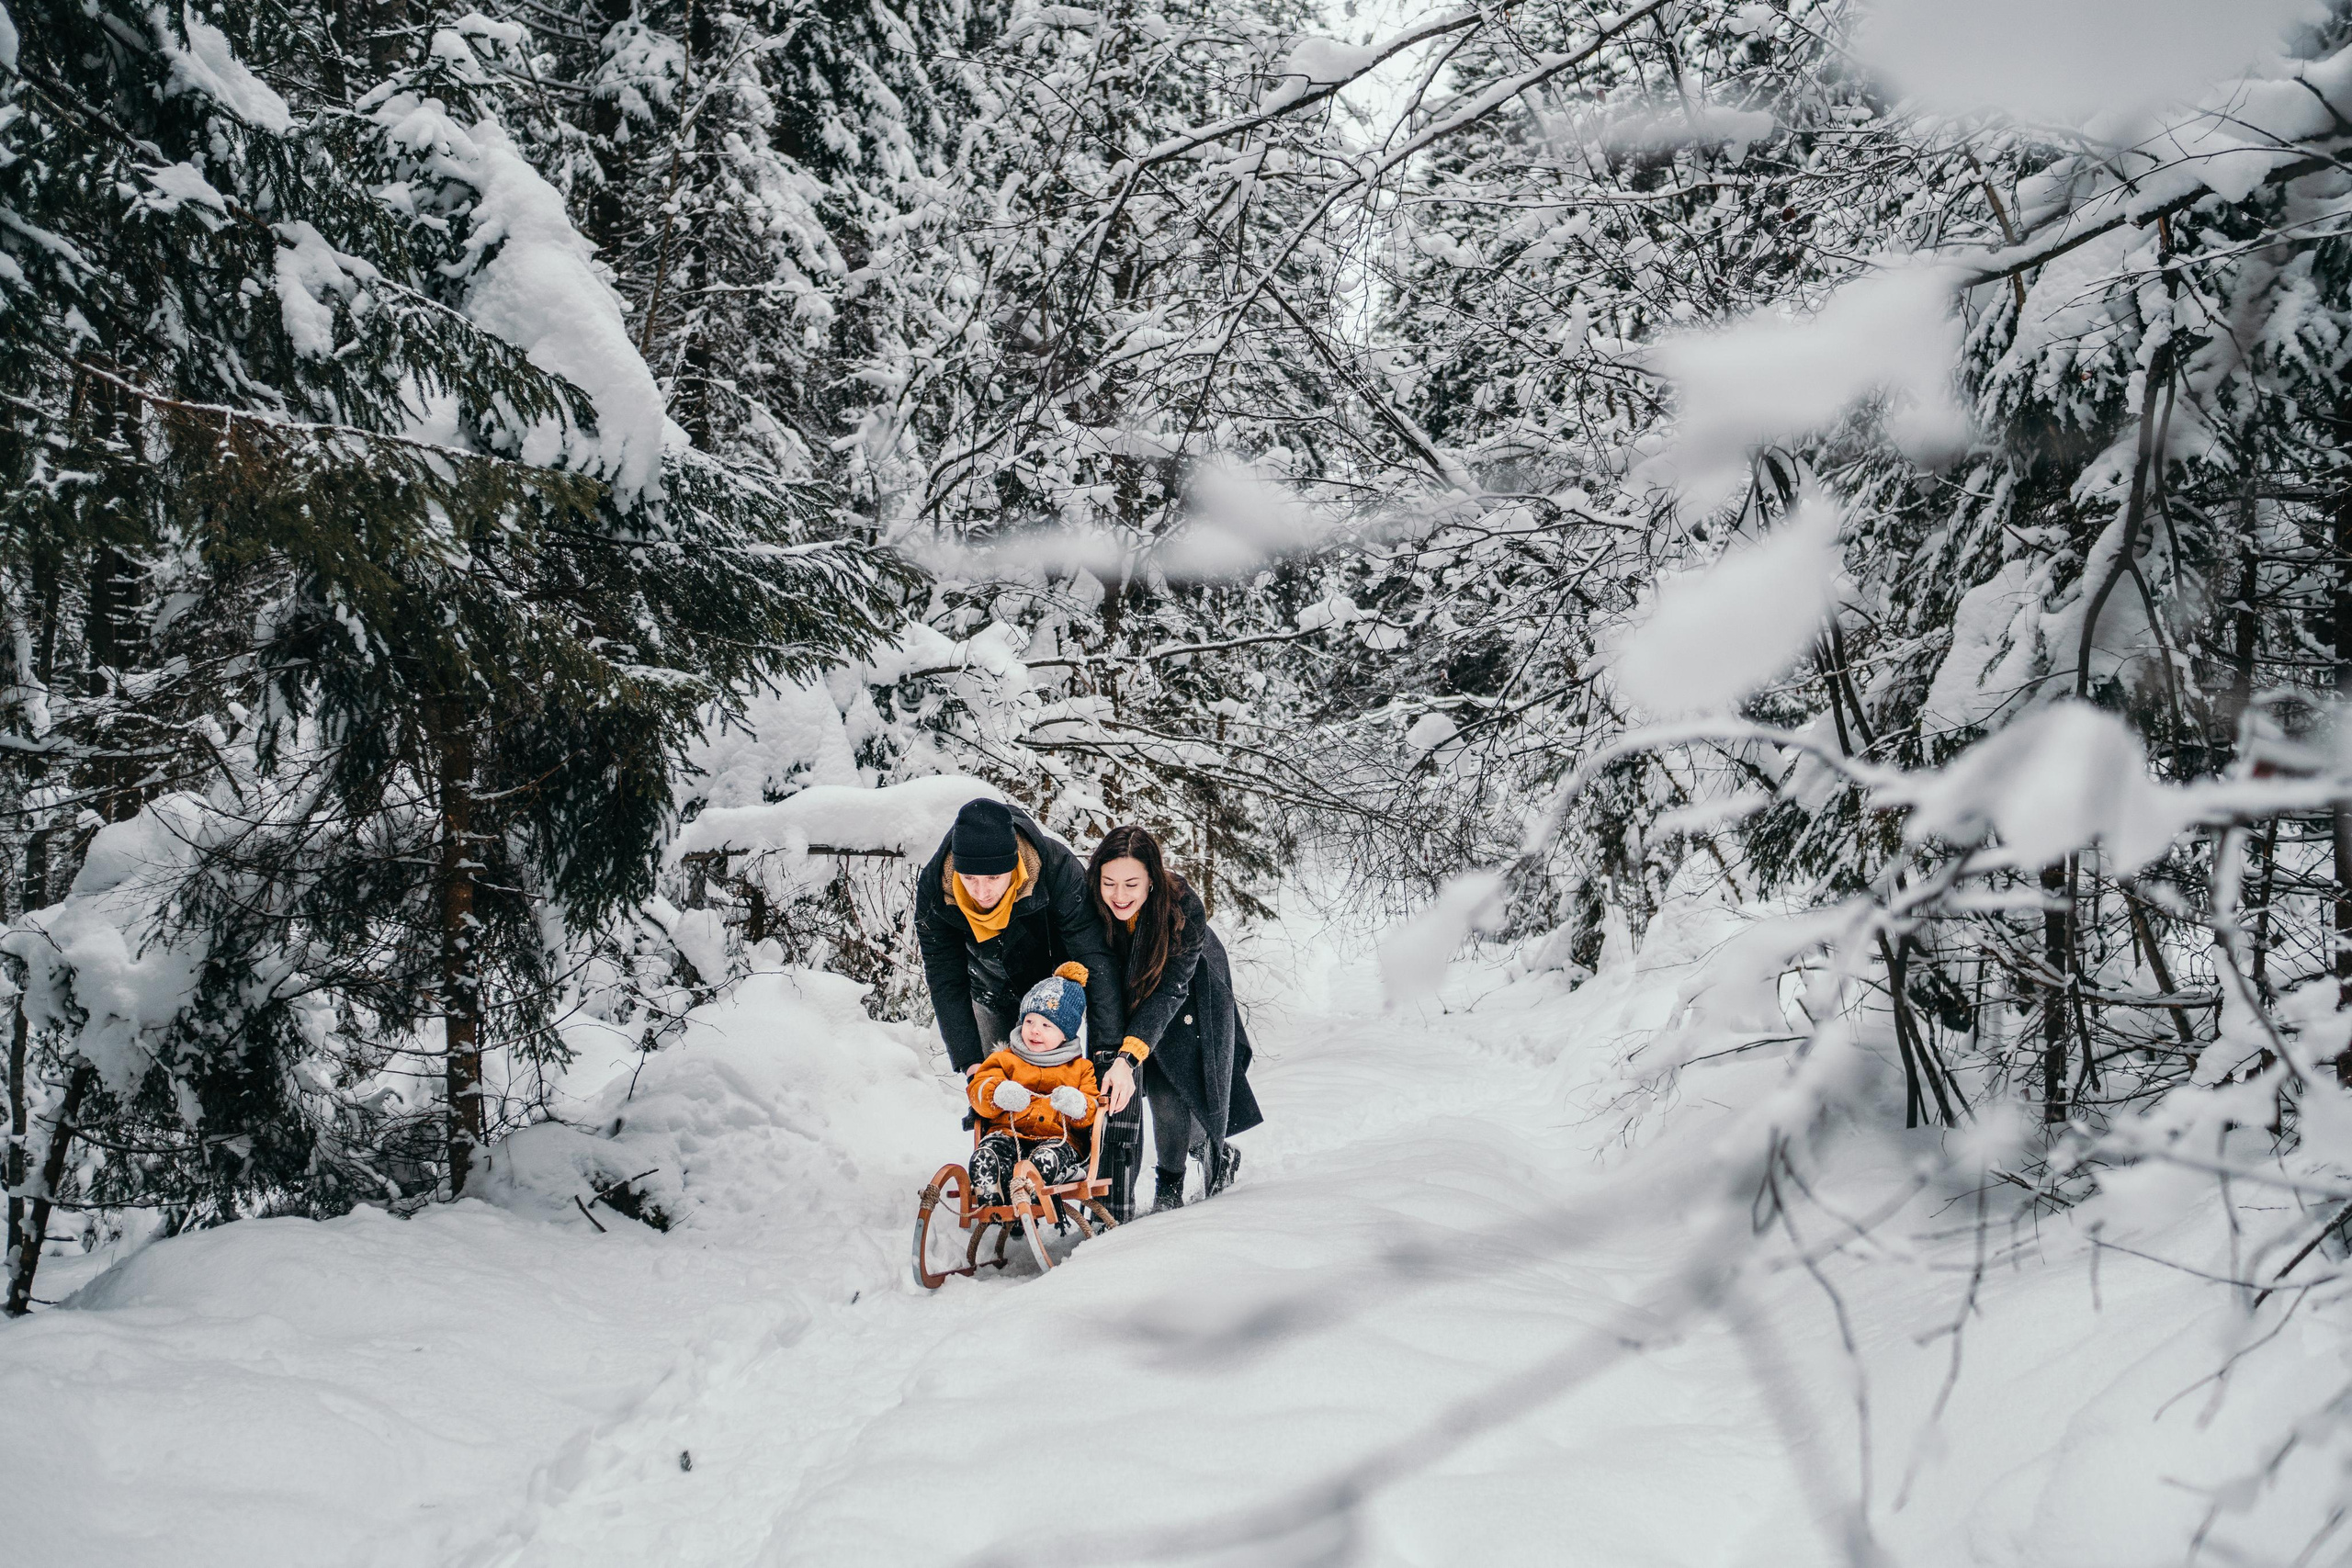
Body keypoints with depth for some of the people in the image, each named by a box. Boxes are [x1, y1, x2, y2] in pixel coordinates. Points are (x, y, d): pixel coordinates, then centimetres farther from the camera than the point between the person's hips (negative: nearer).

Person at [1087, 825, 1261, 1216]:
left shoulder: (1184, 909, -35)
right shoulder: (1090, 903, -28)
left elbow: (1169, 990, -37)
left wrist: (1129, 1055, -47)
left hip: (1188, 1002, -2)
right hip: (1122, 999, 2)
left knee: (1171, 1097, -13)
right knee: (1116, 1094, -12)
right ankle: (1116, 1199, 7)